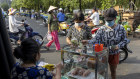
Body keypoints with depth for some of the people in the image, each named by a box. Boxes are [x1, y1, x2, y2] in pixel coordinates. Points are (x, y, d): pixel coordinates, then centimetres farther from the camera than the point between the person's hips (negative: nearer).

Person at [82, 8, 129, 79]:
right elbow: (96, 39, -19)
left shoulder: (121, 28, -9)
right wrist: (88, 42, -39)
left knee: (113, 71, 20)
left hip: (114, 54, 1)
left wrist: (119, 45, -18)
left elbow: (125, 40, 0)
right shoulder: (102, 29, -13)